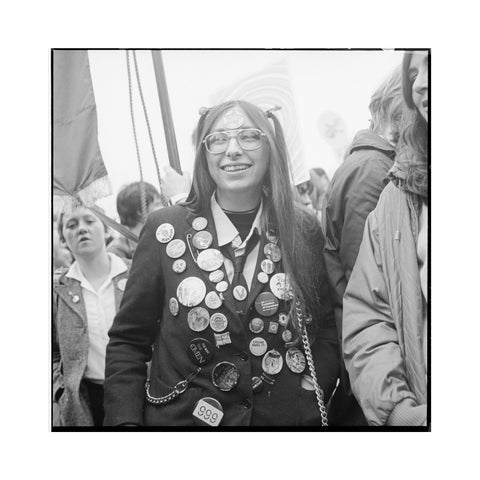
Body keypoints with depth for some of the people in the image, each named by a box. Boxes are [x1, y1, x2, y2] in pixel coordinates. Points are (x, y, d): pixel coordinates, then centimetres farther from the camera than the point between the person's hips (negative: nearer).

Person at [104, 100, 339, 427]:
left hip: (286, 417, 1)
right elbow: (128, 342, -3)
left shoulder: (303, 230, -3)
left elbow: (326, 329, 1)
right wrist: (125, 421, -13)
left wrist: (311, 402, -12)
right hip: (182, 417, -1)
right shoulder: (165, 230, -7)